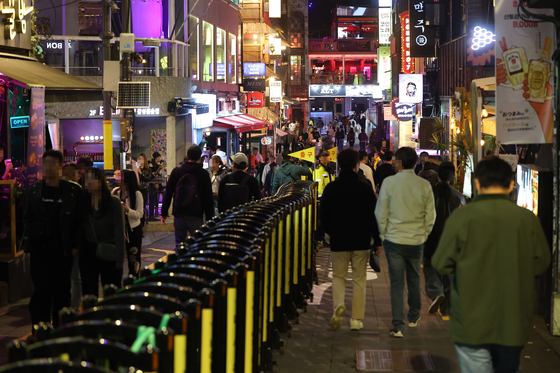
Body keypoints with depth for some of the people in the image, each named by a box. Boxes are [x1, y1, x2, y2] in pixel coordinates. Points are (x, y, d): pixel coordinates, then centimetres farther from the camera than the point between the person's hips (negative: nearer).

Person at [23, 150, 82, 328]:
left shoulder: (73, 191, 0)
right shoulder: (34, 190, 8)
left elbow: (78, 220, 0)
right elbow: (28, 219, 12)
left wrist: (75, 245, -5)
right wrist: (28, 242, 3)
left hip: (63, 250, -1)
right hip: (40, 248, 2)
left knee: (62, 290, 5)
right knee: (41, 290, 0)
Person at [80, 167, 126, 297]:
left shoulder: (114, 202, -6)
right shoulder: (83, 202, 4)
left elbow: (119, 231, -8)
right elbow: (79, 229, 5)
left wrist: (119, 259, -13)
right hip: (88, 253, 3)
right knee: (89, 293, 4)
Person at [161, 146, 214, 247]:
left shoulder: (176, 171, 4)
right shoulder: (203, 174, -1)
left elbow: (168, 193, 5)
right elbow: (208, 198, 1)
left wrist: (164, 213, 11)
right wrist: (209, 218, 6)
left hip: (179, 214, 2)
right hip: (196, 216, -2)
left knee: (179, 243, 9)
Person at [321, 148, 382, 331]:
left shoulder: (330, 188, -2)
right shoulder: (364, 188, -8)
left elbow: (324, 217, 4)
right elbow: (373, 216, -8)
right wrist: (377, 240, 1)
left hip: (338, 241, 1)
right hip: (361, 241, -1)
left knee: (338, 276, 15)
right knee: (359, 280, 8)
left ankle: (338, 304, -13)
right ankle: (356, 319, 9)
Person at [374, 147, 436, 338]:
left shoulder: (389, 182, -10)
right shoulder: (424, 185, -3)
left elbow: (381, 213, -5)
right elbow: (430, 216, 2)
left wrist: (382, 235, 6)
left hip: (394, 239, -2)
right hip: (416, 240, 2)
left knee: (397, 283, 2)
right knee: (414, 280, 19)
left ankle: (398, 326, -1)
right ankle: (414, 318, 34)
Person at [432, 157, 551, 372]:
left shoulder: (462, 217, -13)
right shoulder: (527, 219, -6)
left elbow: (441, 264, -9)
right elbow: (541, 264, 3)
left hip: (472, 323, -3)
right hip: (514, 322, 3)